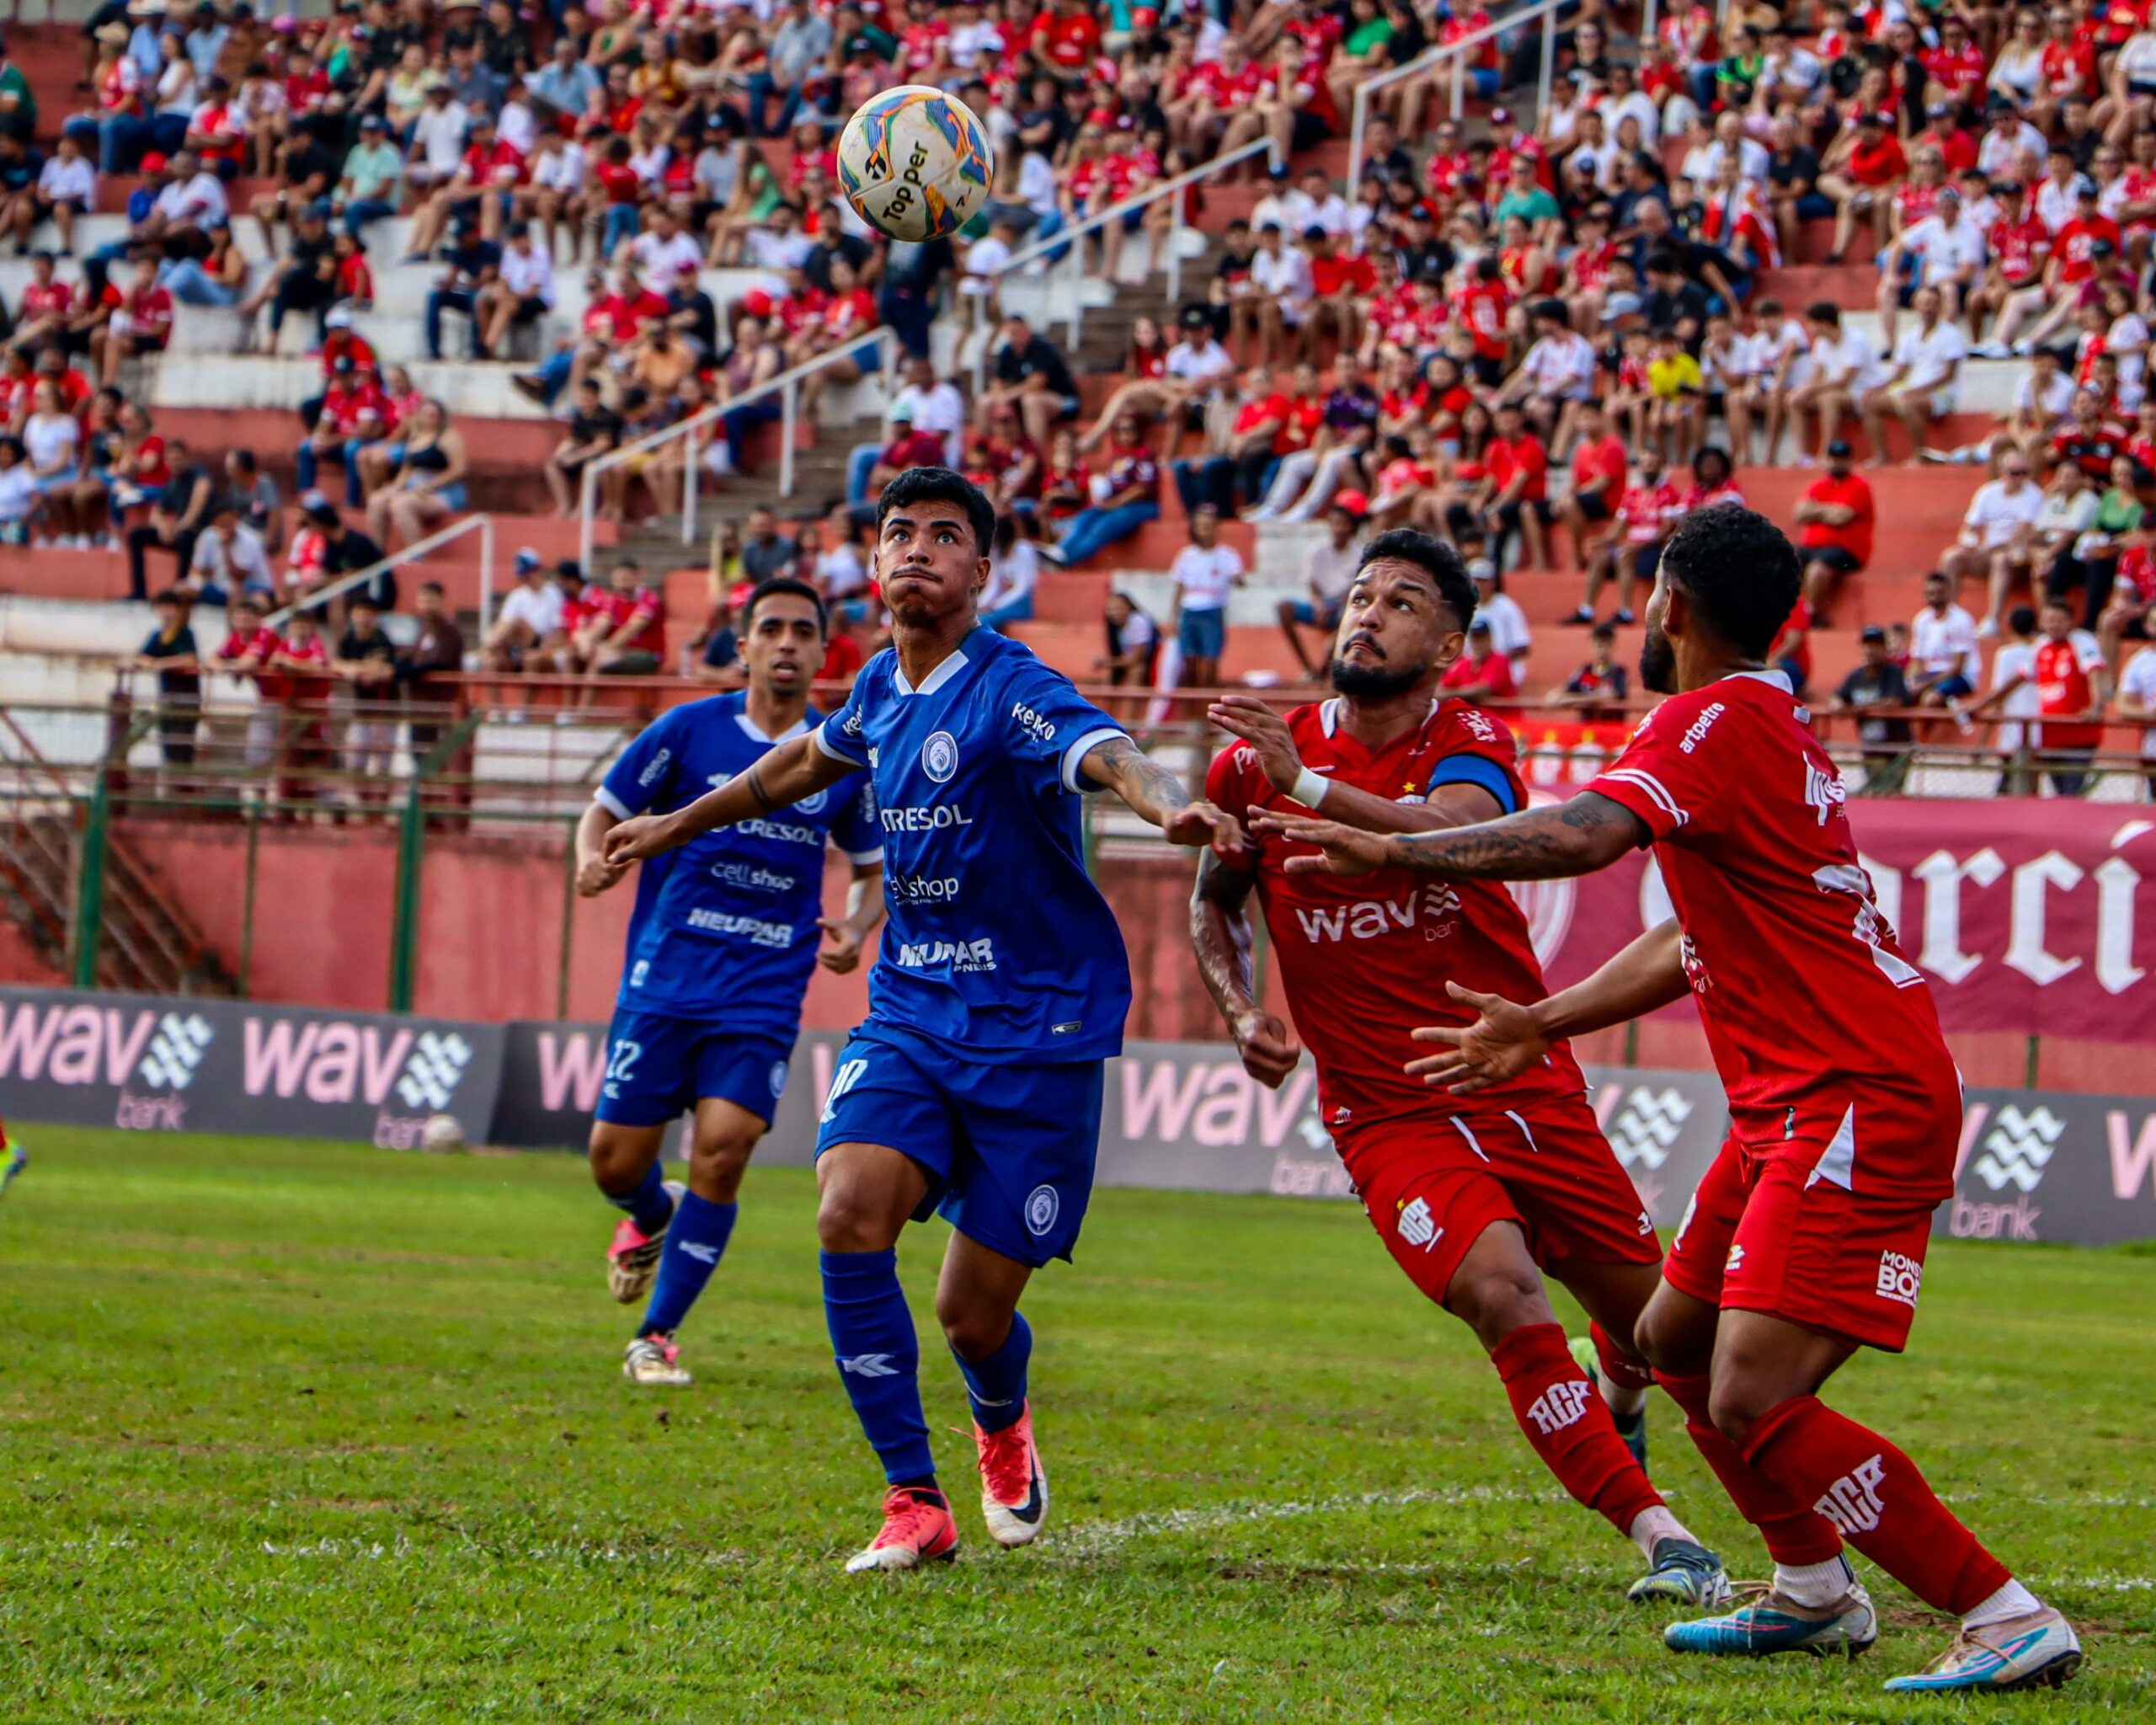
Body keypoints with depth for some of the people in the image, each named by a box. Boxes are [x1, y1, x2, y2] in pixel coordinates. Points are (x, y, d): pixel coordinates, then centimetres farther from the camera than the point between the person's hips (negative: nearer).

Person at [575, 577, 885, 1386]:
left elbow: (874, 868, 17)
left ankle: (658, 1334, -1)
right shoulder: (688, 730, -1)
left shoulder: (844, 759, 4)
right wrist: (594, 859, -14)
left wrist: (854, 930, -4)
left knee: (722, 1150, -15)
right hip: (664, 979, 0)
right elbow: (605, 811, 8)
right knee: (615, 1160, 0)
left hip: (765, 994, 0)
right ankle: (653, 1218, 39)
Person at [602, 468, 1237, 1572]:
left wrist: (1172, 808, -60)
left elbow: (1107, 753, -37)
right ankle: (915, 1505, -11)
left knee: (973, 1317, -1)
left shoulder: (1008, 691, -16)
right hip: (910, 1013, 5)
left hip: (1034, 1033, -5)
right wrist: (677, 826, 40)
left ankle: (1002, 1428, 38)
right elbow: (809, 759, 28)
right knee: (851, 1213, -21)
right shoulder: (883, 688, 5)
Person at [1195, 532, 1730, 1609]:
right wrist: (1240, 1013, -2)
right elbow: (1215, 901, 17)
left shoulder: (1469, 745, -7)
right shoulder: (1257, 761, -2)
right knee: (1500, 1290, -27)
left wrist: (1311, 789, -47)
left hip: (1526, 1083, 1)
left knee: (1650, 1316, 12)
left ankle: (1618, 1399, 51)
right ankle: (1655, 1534, -22)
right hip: (1387, 1110, -1)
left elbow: (1450, 832, -32)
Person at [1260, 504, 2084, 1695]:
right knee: (1675, 1340, 21)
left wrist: (1388, 852, -26)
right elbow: (1694, 943, 27)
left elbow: (1582, 836, -30)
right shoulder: (1771, 730, 19)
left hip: (1856, 1103, -10)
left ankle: (2006, 1618, -16)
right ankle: (1814, 1592, 31)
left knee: (1753, 1403, -18)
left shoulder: (1715, 721, -13)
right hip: (1793, 1105, 10)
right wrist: (1542, 1024, 31)